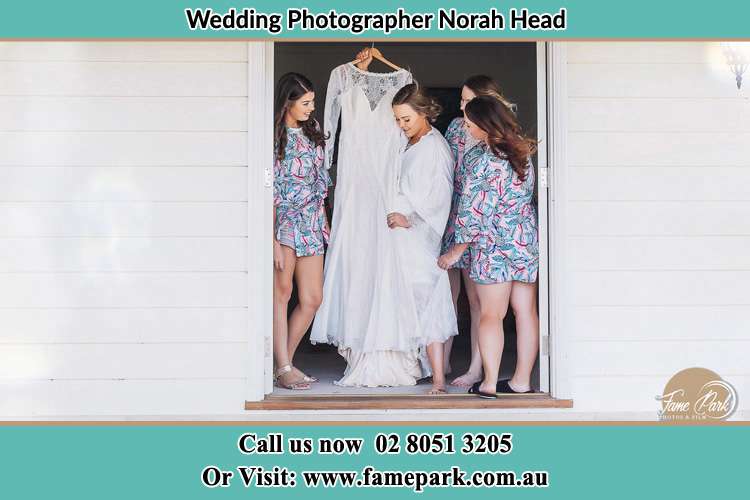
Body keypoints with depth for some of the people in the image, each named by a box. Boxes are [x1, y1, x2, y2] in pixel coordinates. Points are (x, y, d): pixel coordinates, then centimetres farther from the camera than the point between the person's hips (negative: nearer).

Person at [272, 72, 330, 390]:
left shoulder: (311, 131, 12)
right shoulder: (275, 136, -9)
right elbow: (270, 192, -14)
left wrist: (324, 221, 16)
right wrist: (273, 240, -19)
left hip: (311, 223, 7)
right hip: (284, 221, -7)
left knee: (312, 299, 3)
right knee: (282, 290, -5)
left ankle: (284, 363, 15)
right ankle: (284, 368, 1)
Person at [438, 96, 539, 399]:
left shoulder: (484, 163, -17)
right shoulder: (522, 153, 5)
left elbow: (474, 213, -14)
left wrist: (456, 251, -5)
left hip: (493, 246, -7)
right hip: (527, 242, 7)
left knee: (490, 315, 2)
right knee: (526, 312, 8)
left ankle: (489, 383, 4)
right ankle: (522, 381, 16)